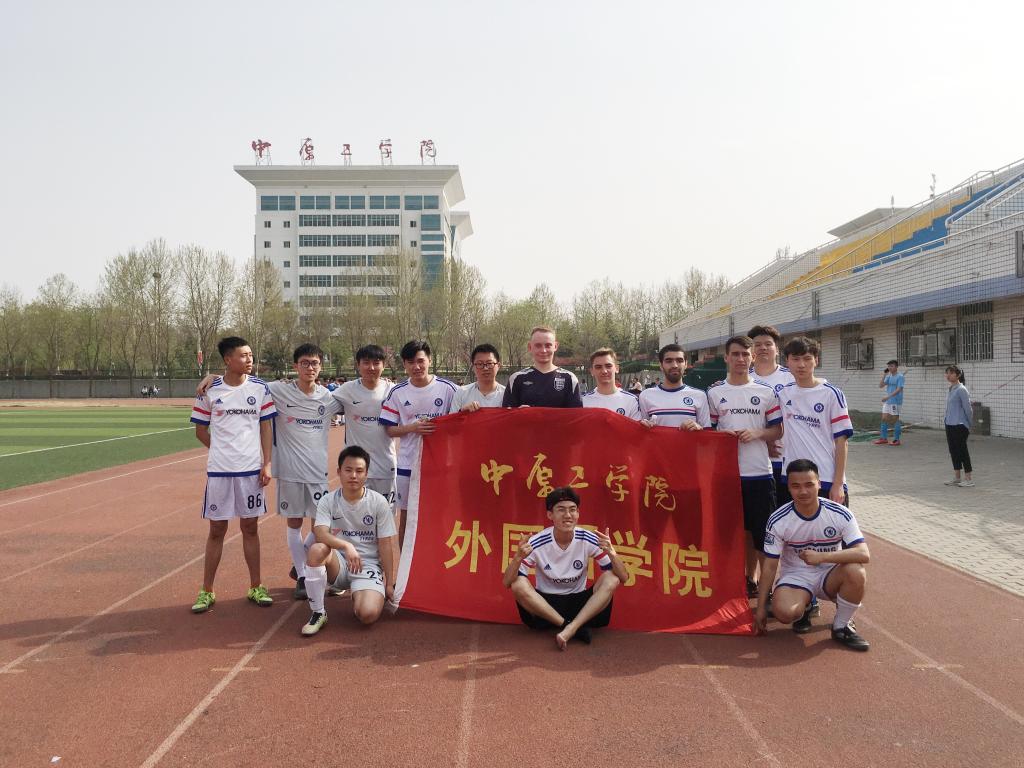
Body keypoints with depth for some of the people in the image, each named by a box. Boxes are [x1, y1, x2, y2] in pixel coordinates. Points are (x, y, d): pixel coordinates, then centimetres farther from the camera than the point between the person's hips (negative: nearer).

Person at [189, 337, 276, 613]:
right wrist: (222, 451, 5)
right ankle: (206, 591, 17)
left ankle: (255, 587, 20)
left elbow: (266, 428, 3)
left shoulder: (259, 388, 0)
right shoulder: (210, 391, -2)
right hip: (219, 469, -1)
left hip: (251, 469, 1)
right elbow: (201, 431, 8)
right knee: (217, 529, 6)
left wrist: (266, 463, -2)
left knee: (250, 527, 9)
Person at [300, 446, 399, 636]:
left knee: (368, 614, -26)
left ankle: (359, 598, 14)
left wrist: (390, 583, -4)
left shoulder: (379, 503, -6)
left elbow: (386, 545, -4)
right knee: (317, 550, -32)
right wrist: (346, 546, -39)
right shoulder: (328, 501, -4)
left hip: (368, 565, -1)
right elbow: (321, 534, -20)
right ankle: (318, 613, -15)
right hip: (339, 564, 1)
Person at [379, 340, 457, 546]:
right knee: (406, 517, 11)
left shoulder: (448, 388, -3)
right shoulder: (397, 393, 2)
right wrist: (413, 428, -14)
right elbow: (390, 430, 3)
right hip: (408, 464, 2)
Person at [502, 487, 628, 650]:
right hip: (545, 605, -1)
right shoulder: (537, 543, -15)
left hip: (580, 604, 1)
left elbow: (623, 578, -12)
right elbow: (507, 583, -16)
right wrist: (518, 557, -36)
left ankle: (570, 629, -30)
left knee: (611, 579, -23)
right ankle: (576, 628, -26)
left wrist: (611, 552, -32)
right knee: (518, 584, -29)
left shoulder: (588, 540, -11)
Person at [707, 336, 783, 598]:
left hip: (760, 473, -1)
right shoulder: (714, 393, 7)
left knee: (764, 533, 1)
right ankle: (748, 581, 24)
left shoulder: (766, 392, 5)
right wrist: (723, 435, -10)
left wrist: (757, 433, -11)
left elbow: (777, 430, 7)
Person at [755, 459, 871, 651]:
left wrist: (822, 557, -36)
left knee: (856, 572, -33)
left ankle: (841, 627, -6)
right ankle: (804, 606, 9)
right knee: (784, 612, -32)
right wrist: (761, 607, -6)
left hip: (830, 575, 1)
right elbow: (770, 565, -7)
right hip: (795, 576, -1)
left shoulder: (840, 514, -14)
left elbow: (864, 554, -24)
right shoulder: (778, 520, -14)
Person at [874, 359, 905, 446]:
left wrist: (888, 397, -25)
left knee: (895, 419, -2)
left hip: (896, 402, -7)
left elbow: (898, 389, -19)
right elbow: (880, 386, 9)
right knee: (884, 419, 8)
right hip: (887, 401, 7)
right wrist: (884, 375, -2)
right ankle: (883, 438, 15)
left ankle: (896, 439, 6)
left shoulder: (900, 377, -11)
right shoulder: (889, 376, 12)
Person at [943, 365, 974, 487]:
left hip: (959, 426, -8)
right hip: (950, 425, 8)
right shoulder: (950, 390, 12)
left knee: (962, 451, -3)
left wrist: (970, 425, -7)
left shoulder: (961, 390, -13)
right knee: (953, 451, 13)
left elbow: (968, 409, -12)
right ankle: (957, 478, 22)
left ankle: (968, 479, 4)